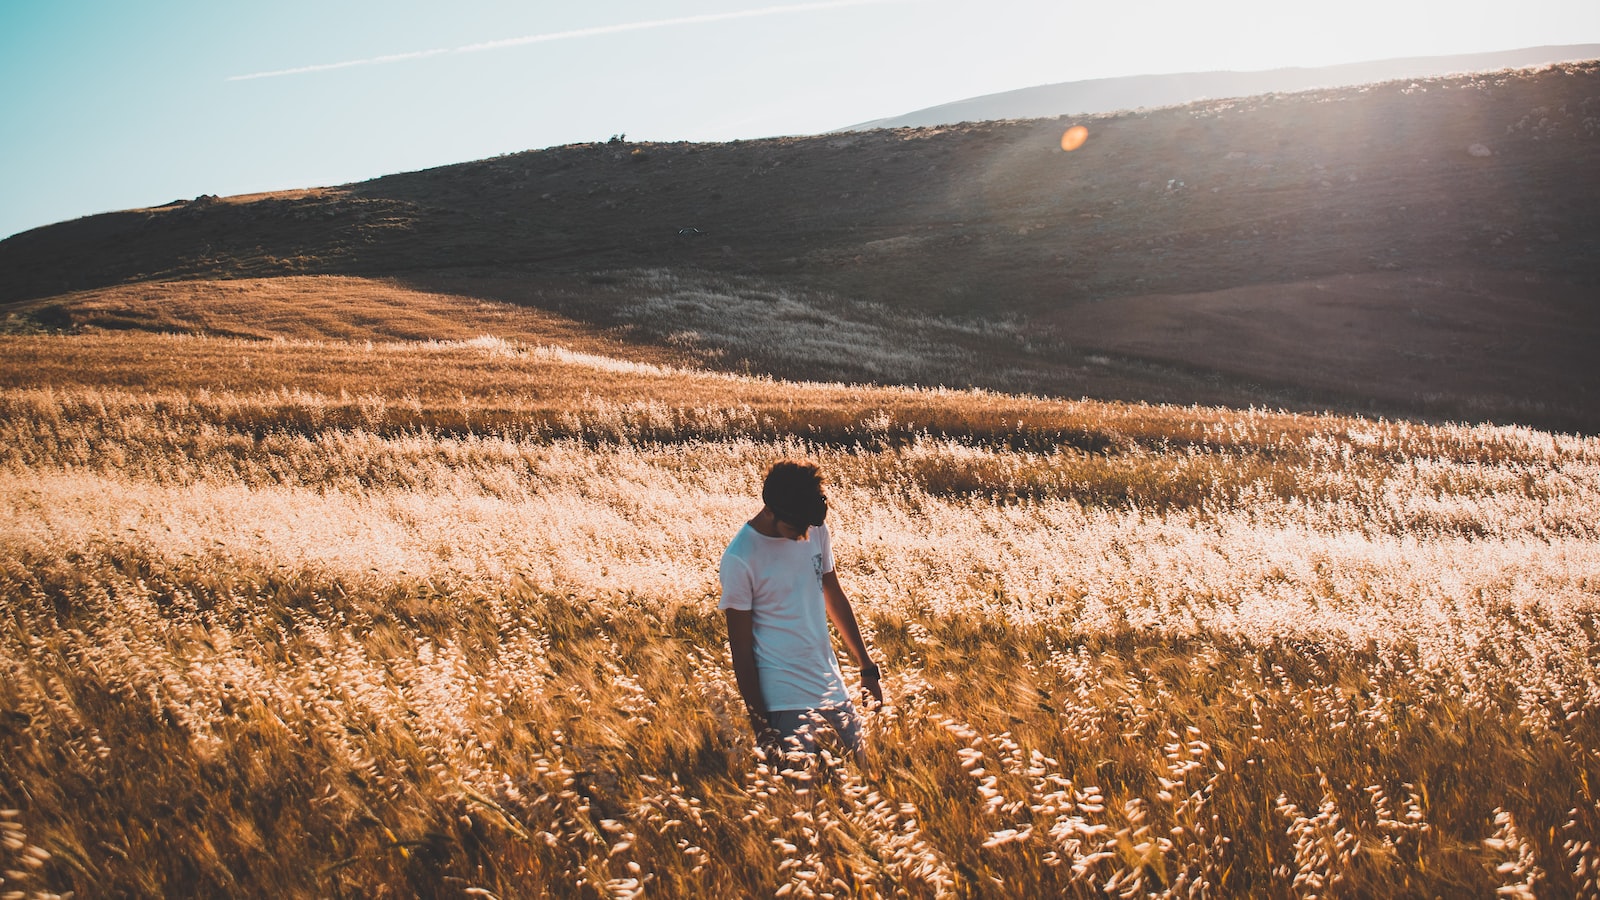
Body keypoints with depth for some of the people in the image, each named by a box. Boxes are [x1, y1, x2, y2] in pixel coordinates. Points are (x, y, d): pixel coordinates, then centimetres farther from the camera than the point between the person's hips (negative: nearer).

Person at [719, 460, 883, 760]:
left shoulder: (816, 531, 0)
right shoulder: (739, 559, -17)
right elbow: (741, 647, -12)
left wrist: (867, 667, 16)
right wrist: (759, 725, -9)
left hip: (834, 686, 6)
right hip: (787, 703, -6)